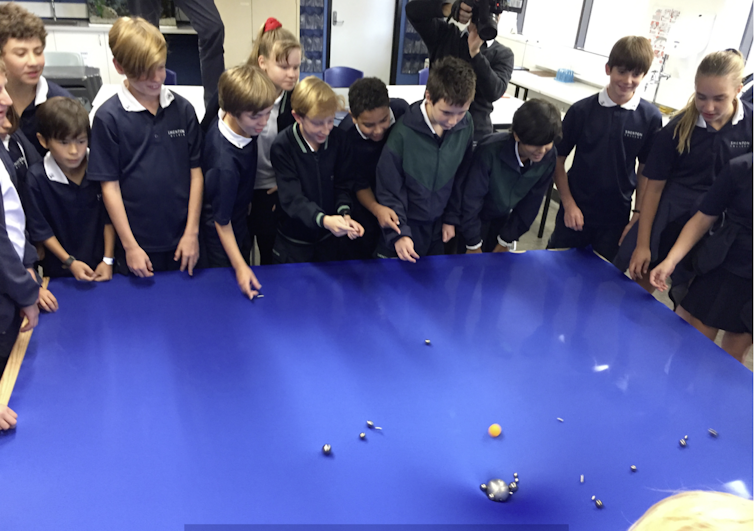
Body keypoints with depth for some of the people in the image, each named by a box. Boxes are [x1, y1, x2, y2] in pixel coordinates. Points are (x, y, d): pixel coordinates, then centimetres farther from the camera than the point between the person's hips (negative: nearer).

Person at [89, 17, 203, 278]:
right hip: (136, 242, -2)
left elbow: (195, 171, 1)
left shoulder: (182, 109, 0)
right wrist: (130, 246, -8)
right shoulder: (108, 117, -8)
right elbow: (110, 186, -6)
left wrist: (192, 232, -3)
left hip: (182, 239, 2)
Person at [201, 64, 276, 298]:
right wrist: (239, 266, -24)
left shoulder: (231, 121, -18)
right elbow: (221, 220, -28)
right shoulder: (225, 162, -40)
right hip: (223, 236, -7)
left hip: (240, 219, 8)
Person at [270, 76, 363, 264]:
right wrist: (323, 220, -43)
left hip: (328, 240, 3)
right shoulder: (282, 147, -20)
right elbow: (292, 198, -25)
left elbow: (342, 185, -2)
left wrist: (345, 215, -22)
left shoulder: (338, 139, -9)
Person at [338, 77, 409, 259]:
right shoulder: (345, 136, -31)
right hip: (366, 200, -2)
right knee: (361, 254, 13)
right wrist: (376, 209, -37)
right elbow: (359, 184, -20)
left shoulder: (401, 109, -26)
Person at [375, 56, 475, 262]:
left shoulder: (466, 125, -11)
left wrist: (452, 218, 7)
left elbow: (461, 177, 3)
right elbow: (389, 190, -16)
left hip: (438, 226, 4)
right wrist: (398, 233, -21)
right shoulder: (403, 133, -25)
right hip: (406, 225, -4)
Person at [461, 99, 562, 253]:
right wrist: (473, 245, -14)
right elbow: (471, 199, -22)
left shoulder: (549, 157, -18)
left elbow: (531, 204, -8)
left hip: (503, 218, 4)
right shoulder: (490, 151, -33)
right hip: (474, 218, -4)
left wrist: (506, 242, -3)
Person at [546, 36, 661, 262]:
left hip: (616, 218, 0)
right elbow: (558, 159, -2)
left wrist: (638, 216, 0)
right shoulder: (582, 110, -8)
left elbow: (646, 170, 2)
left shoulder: (650, 117, -6)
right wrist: (568, 204, -7)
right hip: (575, 212, 0)